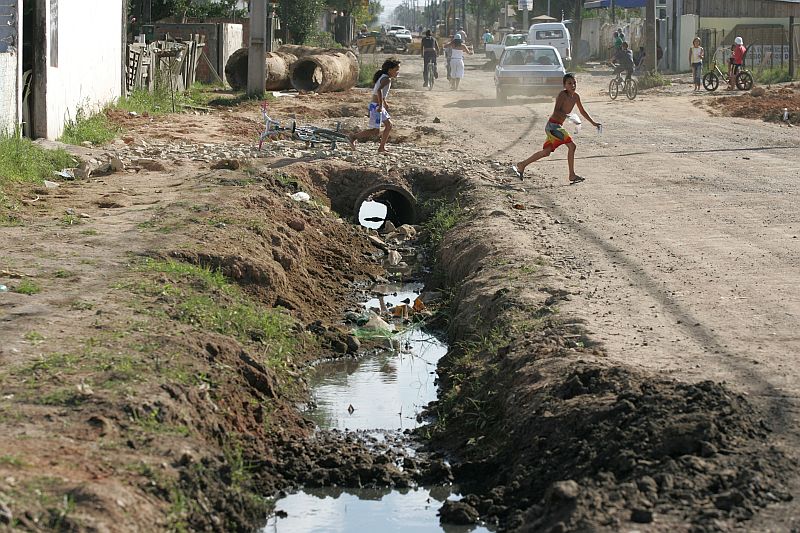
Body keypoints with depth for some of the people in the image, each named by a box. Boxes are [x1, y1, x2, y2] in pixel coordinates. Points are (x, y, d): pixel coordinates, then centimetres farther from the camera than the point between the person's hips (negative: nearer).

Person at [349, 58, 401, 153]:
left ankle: (381, 148, 14)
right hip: (376, 106, -10)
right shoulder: (387, 79, -17)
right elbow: (379, 90, -33)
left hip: (379, 107, 10)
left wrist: (385, 103, 32)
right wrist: (380, 105, -32)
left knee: (389, 125, 11)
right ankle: (354, 137, 5)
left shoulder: (384, 77, 12)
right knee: (375, 130, -6)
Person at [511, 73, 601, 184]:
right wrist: (567, 115, -40)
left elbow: (582, 111, 24)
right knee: (571, 145, -15)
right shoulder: (562, 94, -15)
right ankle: (572, 175, -9)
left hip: (558, 126, 9)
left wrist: (593, 123, 27)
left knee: (546, 152, 15)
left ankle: (521, 165, 23)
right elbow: (556, 111, -24)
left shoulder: (576, 97, 10)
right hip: (553, 125, -9)